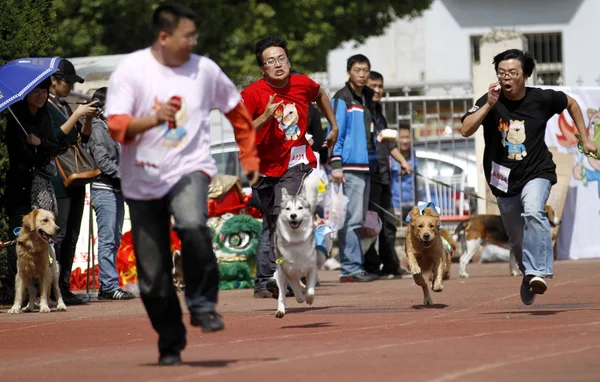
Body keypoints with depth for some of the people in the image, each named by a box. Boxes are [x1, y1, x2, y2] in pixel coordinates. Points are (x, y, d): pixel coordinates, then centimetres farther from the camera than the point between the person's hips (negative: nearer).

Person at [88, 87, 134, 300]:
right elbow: (102, 161, -16)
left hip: (116, 191, 10)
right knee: (107, 240, -11)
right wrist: (125, 176, -16)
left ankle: (107, 286, 11)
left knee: (113, 241, 9)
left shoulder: (110, 127, 21)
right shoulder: (97, 128, -8)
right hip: (104, 190, -10)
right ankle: (109, 286, -12)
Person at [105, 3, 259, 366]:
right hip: (143, 180, 0)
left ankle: (203, 303, -13)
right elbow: (116, 126, -16)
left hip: (190, 169, 0)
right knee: (153, 275, 3)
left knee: (192, 225, -33)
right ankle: (171, 344, 22)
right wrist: (154, 119, -33)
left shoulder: (204, 69, 0)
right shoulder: (131, 69, -8)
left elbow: (237, 109, 16)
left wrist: (250, 158, 16)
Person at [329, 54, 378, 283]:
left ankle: (353, 267, 13)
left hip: (364, 166, 9)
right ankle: (351, 268, -12)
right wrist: (336, 165, -16)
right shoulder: (342, 99, -5)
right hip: (349, 167, -9)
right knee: (352, 218, -11)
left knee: (358, 219, 9)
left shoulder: (366, 99, 19)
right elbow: (335, 133, -10)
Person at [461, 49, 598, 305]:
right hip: (504, 179, 2)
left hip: (537, 173, -2)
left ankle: (538, 272, -37)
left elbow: (571, 103, 14)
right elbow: (466, 130, -22)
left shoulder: (541, 99, -7)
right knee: (517, 240, 12)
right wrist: (489, 105, -28)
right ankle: (528, 274, 39)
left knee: (533, 212, -32)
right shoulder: (490, 102, -9)